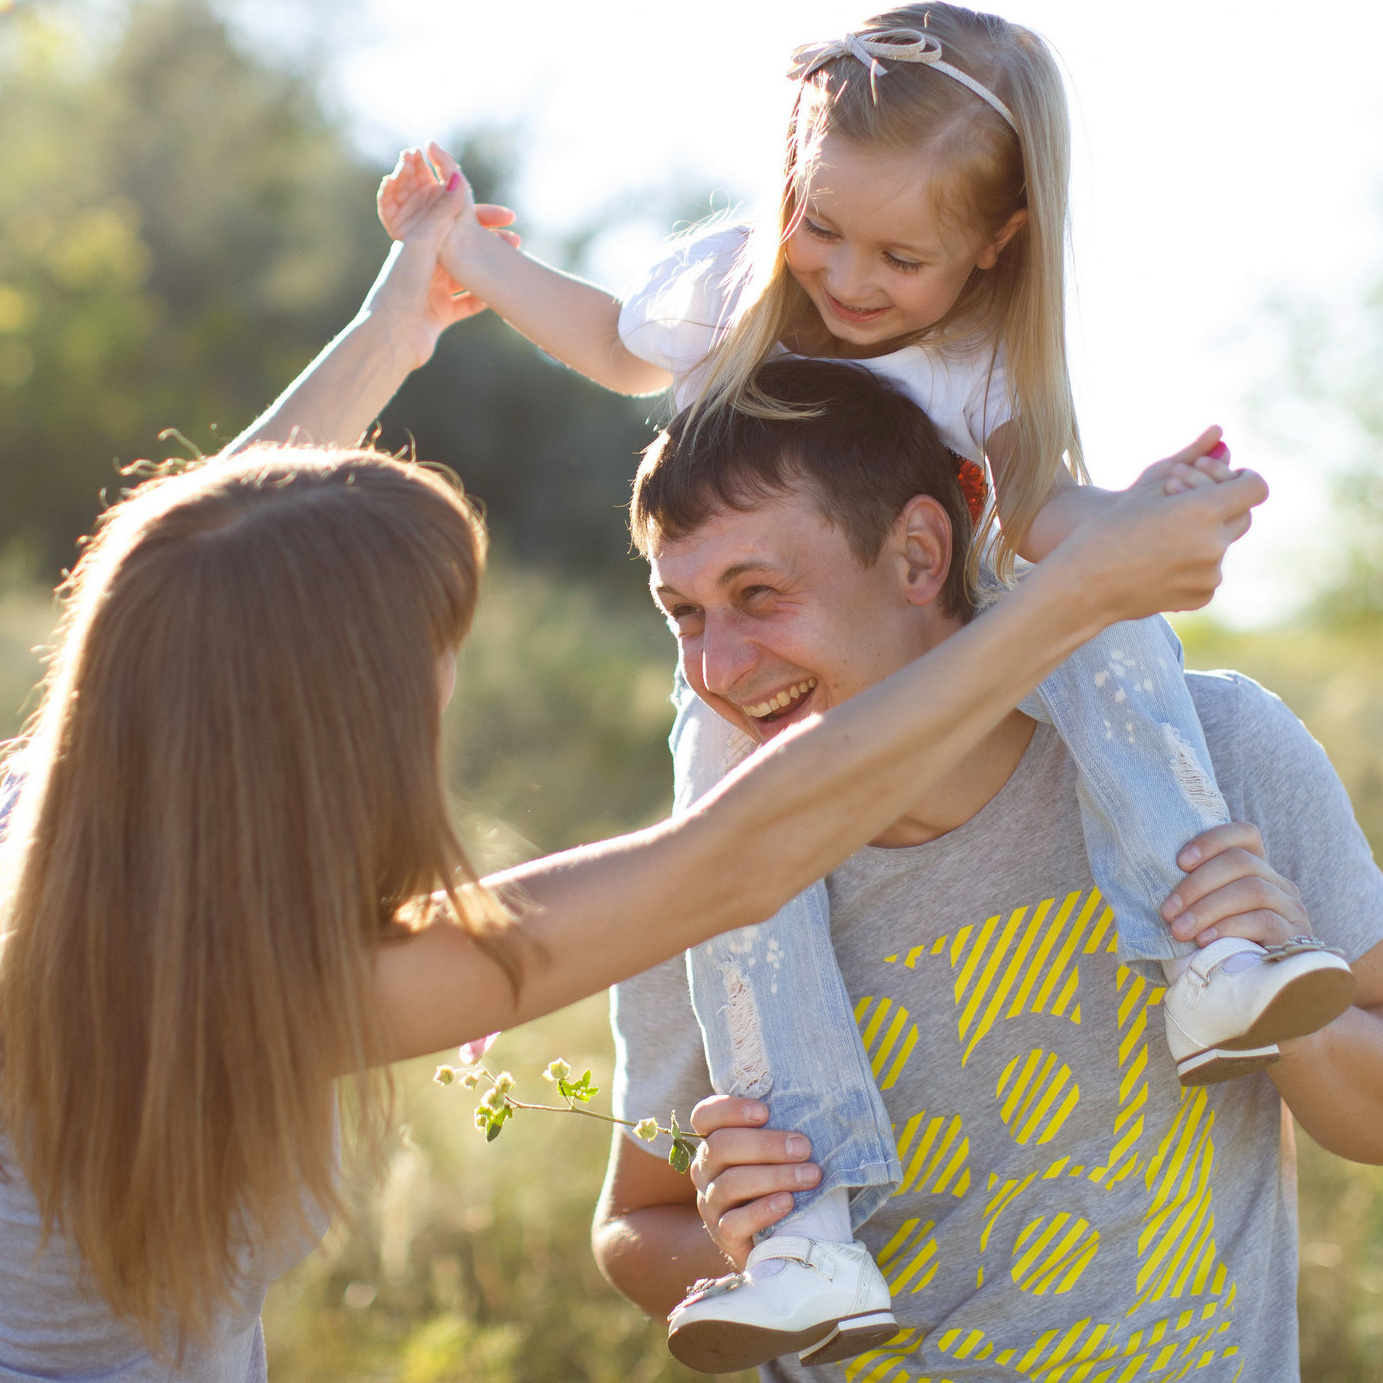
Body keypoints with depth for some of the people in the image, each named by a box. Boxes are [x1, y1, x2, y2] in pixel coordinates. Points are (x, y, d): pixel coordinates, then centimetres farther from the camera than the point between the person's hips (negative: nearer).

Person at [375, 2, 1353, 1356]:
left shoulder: (987, 364, -9)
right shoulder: (732, 280, -5)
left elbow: (1034, 515, -9)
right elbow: (620, 342, 15)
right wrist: (464, 252, 11)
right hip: (755, 693, 0)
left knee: (1111, 625, -28)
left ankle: (1207, 963, -39)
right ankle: (811, 1217, -42)